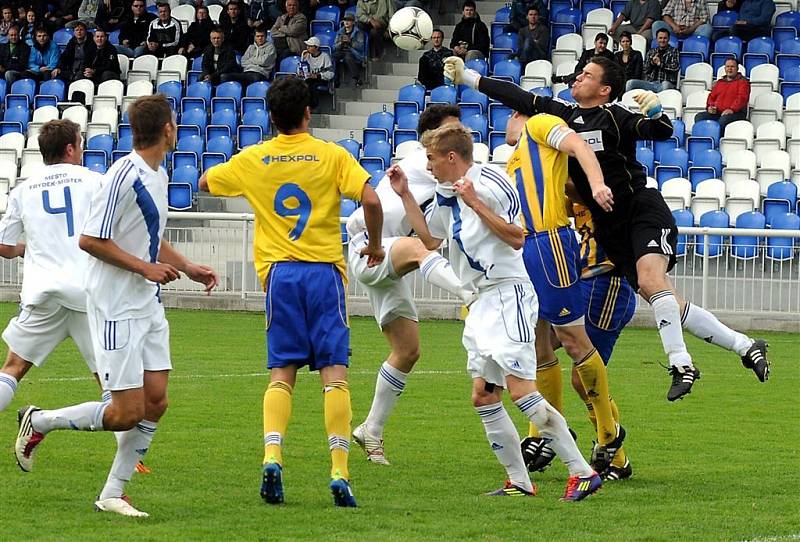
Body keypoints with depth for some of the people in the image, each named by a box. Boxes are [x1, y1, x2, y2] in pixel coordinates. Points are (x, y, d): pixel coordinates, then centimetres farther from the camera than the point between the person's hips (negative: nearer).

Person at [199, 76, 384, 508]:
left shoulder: (252, 160, 6)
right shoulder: (331, 155, -3)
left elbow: (204, 183, 21)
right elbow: (371, 200, -12)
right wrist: (375, 245, 4)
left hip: (278, 272, 2)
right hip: (324, 269, -2)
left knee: (281, 374, 7)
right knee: (334, 373, -2)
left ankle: (272, 457, -13)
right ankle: (339, 472, -10)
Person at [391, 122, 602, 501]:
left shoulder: (490, 183, -12)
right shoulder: (446, 194, 16)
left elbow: (517, 238, -17)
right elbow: (429, 239, 31)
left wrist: (475, 203, -21)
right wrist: (405, 195, 24)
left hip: (508, 293, -10)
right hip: (481, 302, 10)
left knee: (522, 392, -18)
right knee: (483, 397, 4)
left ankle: (583, 473, -16)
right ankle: (519, 482, 8)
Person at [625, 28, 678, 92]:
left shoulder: (673, 51, 11)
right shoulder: (651, 52, 22)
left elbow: (676, 67, -5)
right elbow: (645, 70, 16)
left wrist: (660, 63, -5)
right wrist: (652, 62, -3)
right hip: (650, 83, 4)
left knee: (665, 84, -43)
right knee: (630, 83, -17)